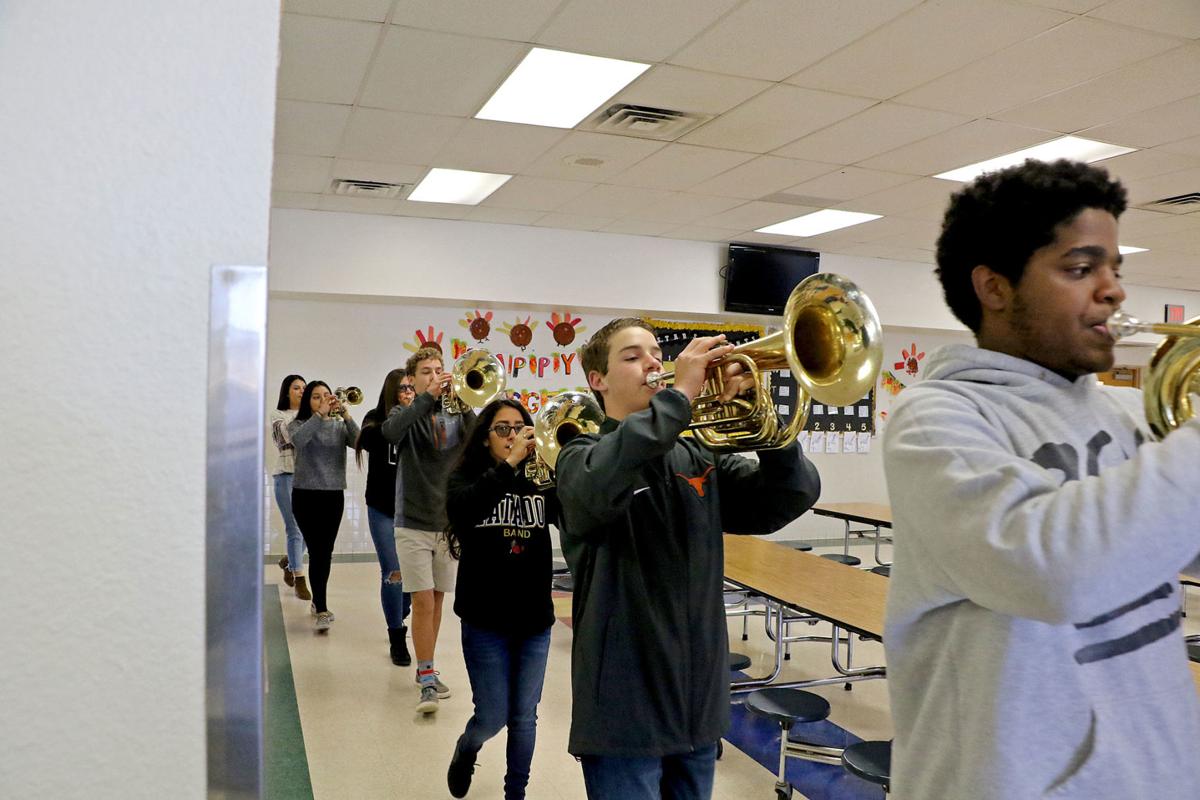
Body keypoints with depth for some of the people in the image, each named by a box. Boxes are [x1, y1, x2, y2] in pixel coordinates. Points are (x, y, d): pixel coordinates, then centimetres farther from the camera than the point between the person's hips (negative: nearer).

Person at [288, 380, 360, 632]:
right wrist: (320, 414, -33)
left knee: (326, 551, 11)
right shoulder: (298, 424, 0)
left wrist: (346, 416, -25)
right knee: (317, 550, -8)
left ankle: (318, 600, 28)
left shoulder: (339, 426, 7)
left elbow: (359, 442, -12)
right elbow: (298, 440, -25)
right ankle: (321, 610, -6)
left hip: (334, 495, 3)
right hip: (306, 495, -3)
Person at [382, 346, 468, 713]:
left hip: (449, 523, 3)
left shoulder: (455, 417, 7)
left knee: (436, 601, 13)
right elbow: (391, 431, -24)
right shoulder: (406, 414, 0)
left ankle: (425, 670, 27)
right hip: (413, 524, -3)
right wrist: (428, 397, -28)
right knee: (423, 602, -9)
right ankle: (428, 681, -2)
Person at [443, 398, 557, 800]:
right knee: (492, 718, 5)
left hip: (534, 619, 2)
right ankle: (465, 749, 39)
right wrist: (508, 464, -35)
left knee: (524, 718, 12)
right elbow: (461, 511, -29)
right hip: (486, 620, -2)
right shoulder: (467, 477, -6)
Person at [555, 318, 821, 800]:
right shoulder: (583, 456, -7)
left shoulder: (700, 457, 7)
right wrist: (680, 394, -29)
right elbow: (600, 487, -32)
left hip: (699, 701, 5)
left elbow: (792, 496, -2)